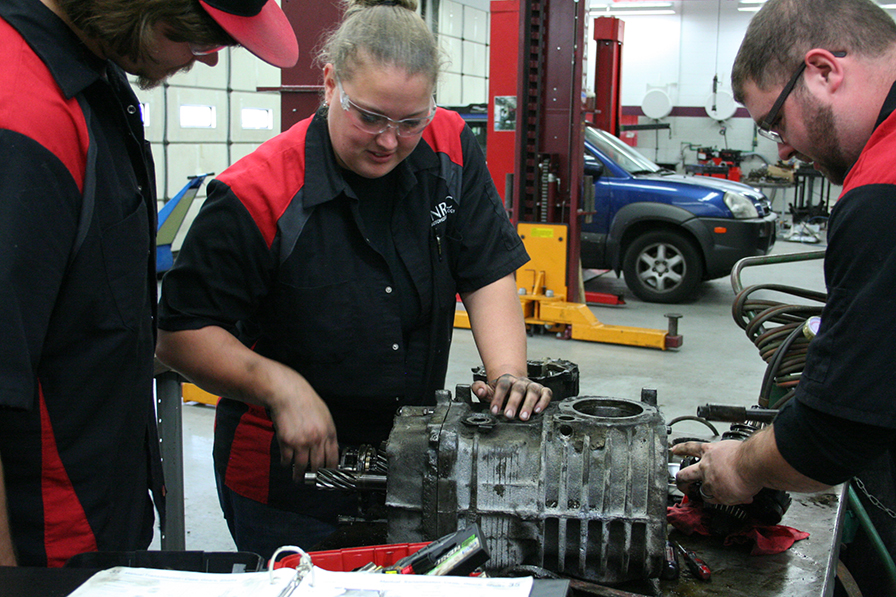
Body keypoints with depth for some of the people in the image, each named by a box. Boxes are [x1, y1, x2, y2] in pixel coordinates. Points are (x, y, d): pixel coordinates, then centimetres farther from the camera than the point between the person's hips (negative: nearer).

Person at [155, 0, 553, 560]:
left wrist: (508, 377, -20)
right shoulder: (257, 195, -21)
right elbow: (180, 334, -16)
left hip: (415, 460, 5)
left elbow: (489, 276, -5)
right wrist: (279, 385, -28)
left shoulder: (452, 150, -7)